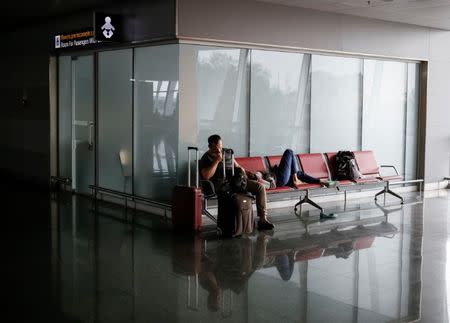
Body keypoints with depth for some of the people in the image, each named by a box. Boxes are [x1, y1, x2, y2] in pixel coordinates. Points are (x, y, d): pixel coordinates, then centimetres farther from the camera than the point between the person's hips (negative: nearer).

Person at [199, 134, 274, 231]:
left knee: (260, 186, -11)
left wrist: (240, 168, 7)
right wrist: (217, 160, -15)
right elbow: (206, 176, -18)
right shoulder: (206, 159, 0)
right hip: (219, 184, -6)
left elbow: (236, 165, 32)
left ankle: (262, 219, -15)